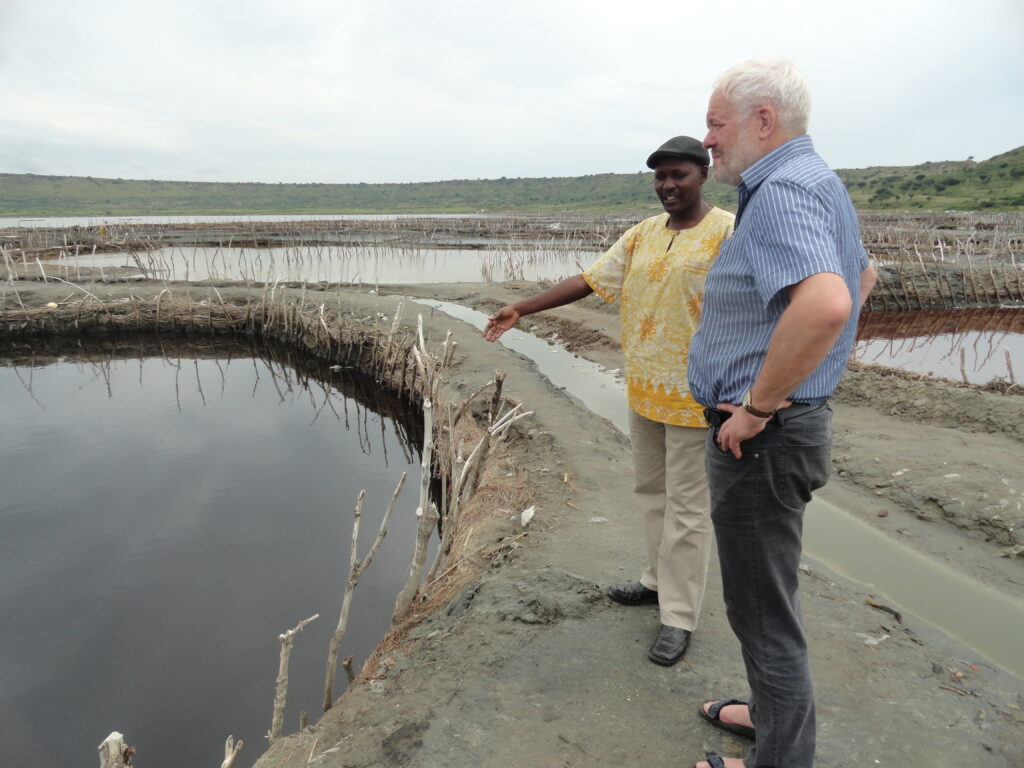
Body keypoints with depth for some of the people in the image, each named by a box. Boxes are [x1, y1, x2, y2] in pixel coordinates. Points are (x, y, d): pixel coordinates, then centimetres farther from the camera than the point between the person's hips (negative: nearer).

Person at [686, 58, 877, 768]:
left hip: (760, 437, -11)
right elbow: (864, 275, 29)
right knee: (767, 594, 25)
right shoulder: (817, 183, 13)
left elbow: (825, 303, -40)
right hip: (789, 422, 11)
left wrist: (757, 407, -27)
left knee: (764, 610, 5)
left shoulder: (783, 189, -21)